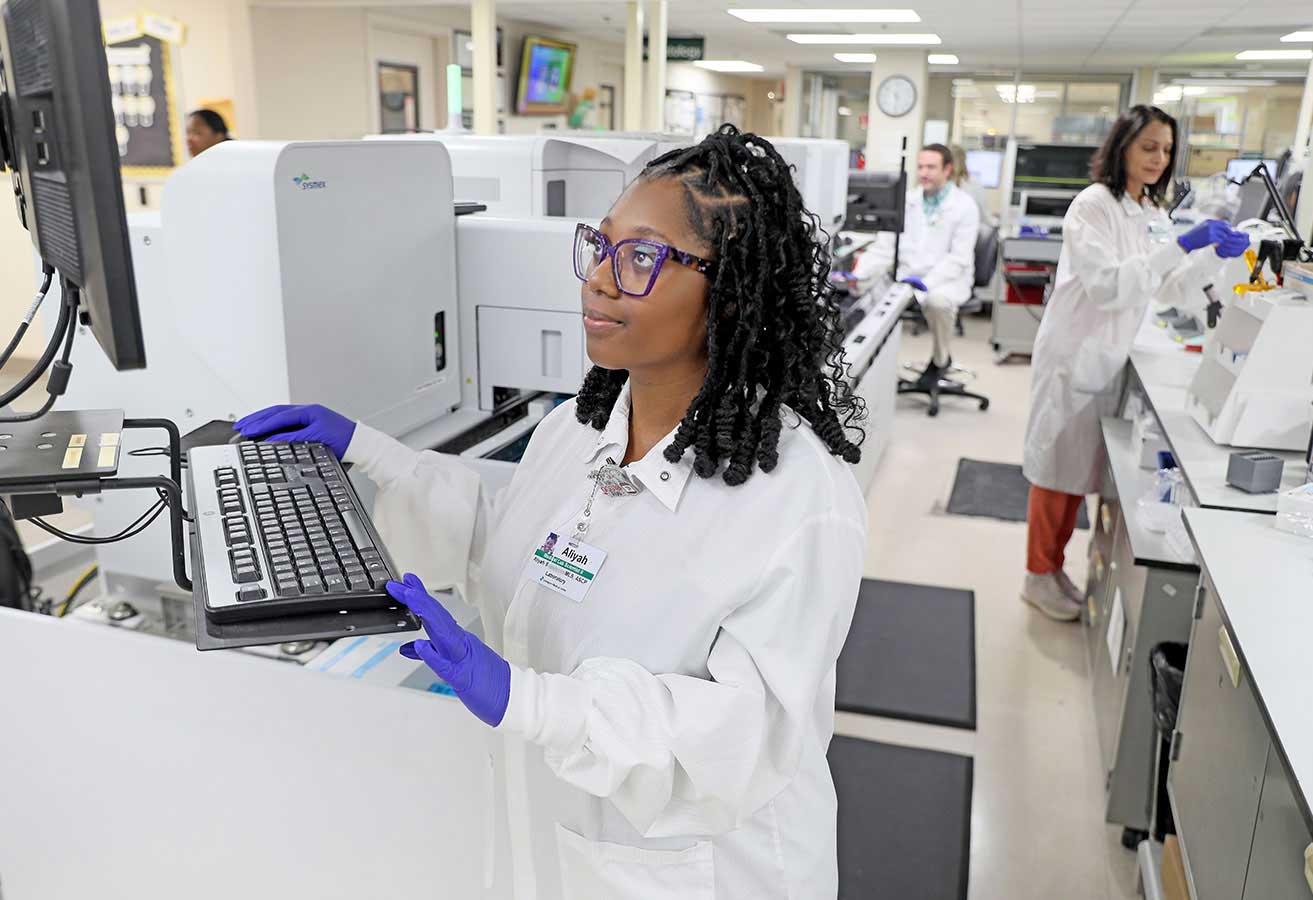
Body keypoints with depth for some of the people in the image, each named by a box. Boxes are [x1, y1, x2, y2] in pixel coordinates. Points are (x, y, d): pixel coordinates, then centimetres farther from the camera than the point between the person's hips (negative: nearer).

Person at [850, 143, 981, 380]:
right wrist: (858, 274, -13)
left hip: (947, 279, -3)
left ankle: (941, 359, -8)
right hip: (907, 276, 3)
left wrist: (927, 282, -27)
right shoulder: (907, 201, 8)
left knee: (938, 300, -37)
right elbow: (885, 246, 3)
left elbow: (958, 258, -11)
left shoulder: (965, 206, -4)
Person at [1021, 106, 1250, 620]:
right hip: (1076, 356, -8)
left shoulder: (1152, 213, 12)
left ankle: (1055, 566, 28)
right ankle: (1038, 577, 16)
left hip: (1109, 360, 8)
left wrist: (1217, 254, -2)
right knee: (1059, 468, 2)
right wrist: (1181, 246, -28)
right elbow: (1108, 287, -24)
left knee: (1082, 469, 14)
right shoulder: (1094, 205, -14)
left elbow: (1173, 283, 14)